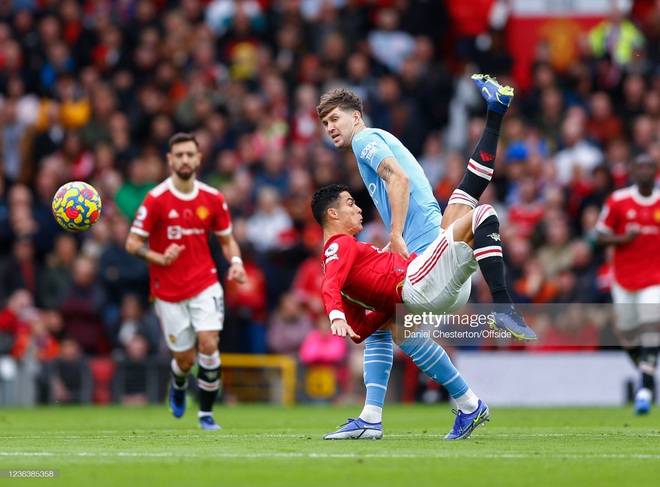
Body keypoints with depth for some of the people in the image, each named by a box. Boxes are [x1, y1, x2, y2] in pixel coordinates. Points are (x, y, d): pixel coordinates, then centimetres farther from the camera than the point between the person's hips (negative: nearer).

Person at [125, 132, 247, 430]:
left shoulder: (213, 199, 0)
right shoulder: (156, 199, -9)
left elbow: (227, 240, 12)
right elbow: (132, 243, -7)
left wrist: (235, 262, -9)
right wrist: (159, 258, -25)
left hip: (205, 285, 1)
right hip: (168, 290, -1)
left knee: (208, 344, -17)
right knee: (185, 359, 3)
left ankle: (206, 412, -1)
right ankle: (179, 386, 41)